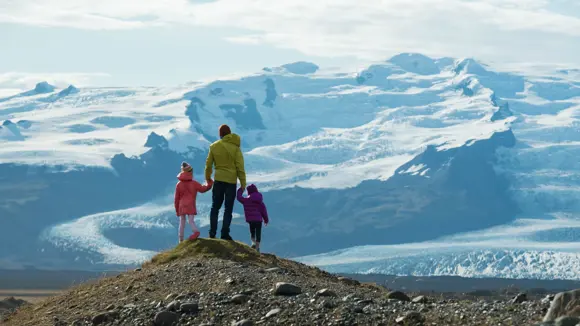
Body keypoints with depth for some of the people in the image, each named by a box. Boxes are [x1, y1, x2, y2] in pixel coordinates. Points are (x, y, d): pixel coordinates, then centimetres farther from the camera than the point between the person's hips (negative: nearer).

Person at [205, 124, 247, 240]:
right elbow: (240, 167, -7)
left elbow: (208, 164, 6)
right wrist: (243, 183, -1)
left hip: (218, 180, 2)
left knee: (215, 207, 13)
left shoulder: (214, 146, 0)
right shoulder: (235, 147, -6)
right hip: (231, 181, -2)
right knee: (228, 209, 5)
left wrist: (208, 178, 21)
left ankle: (212, 232, 7)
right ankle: (225, 233, -2)